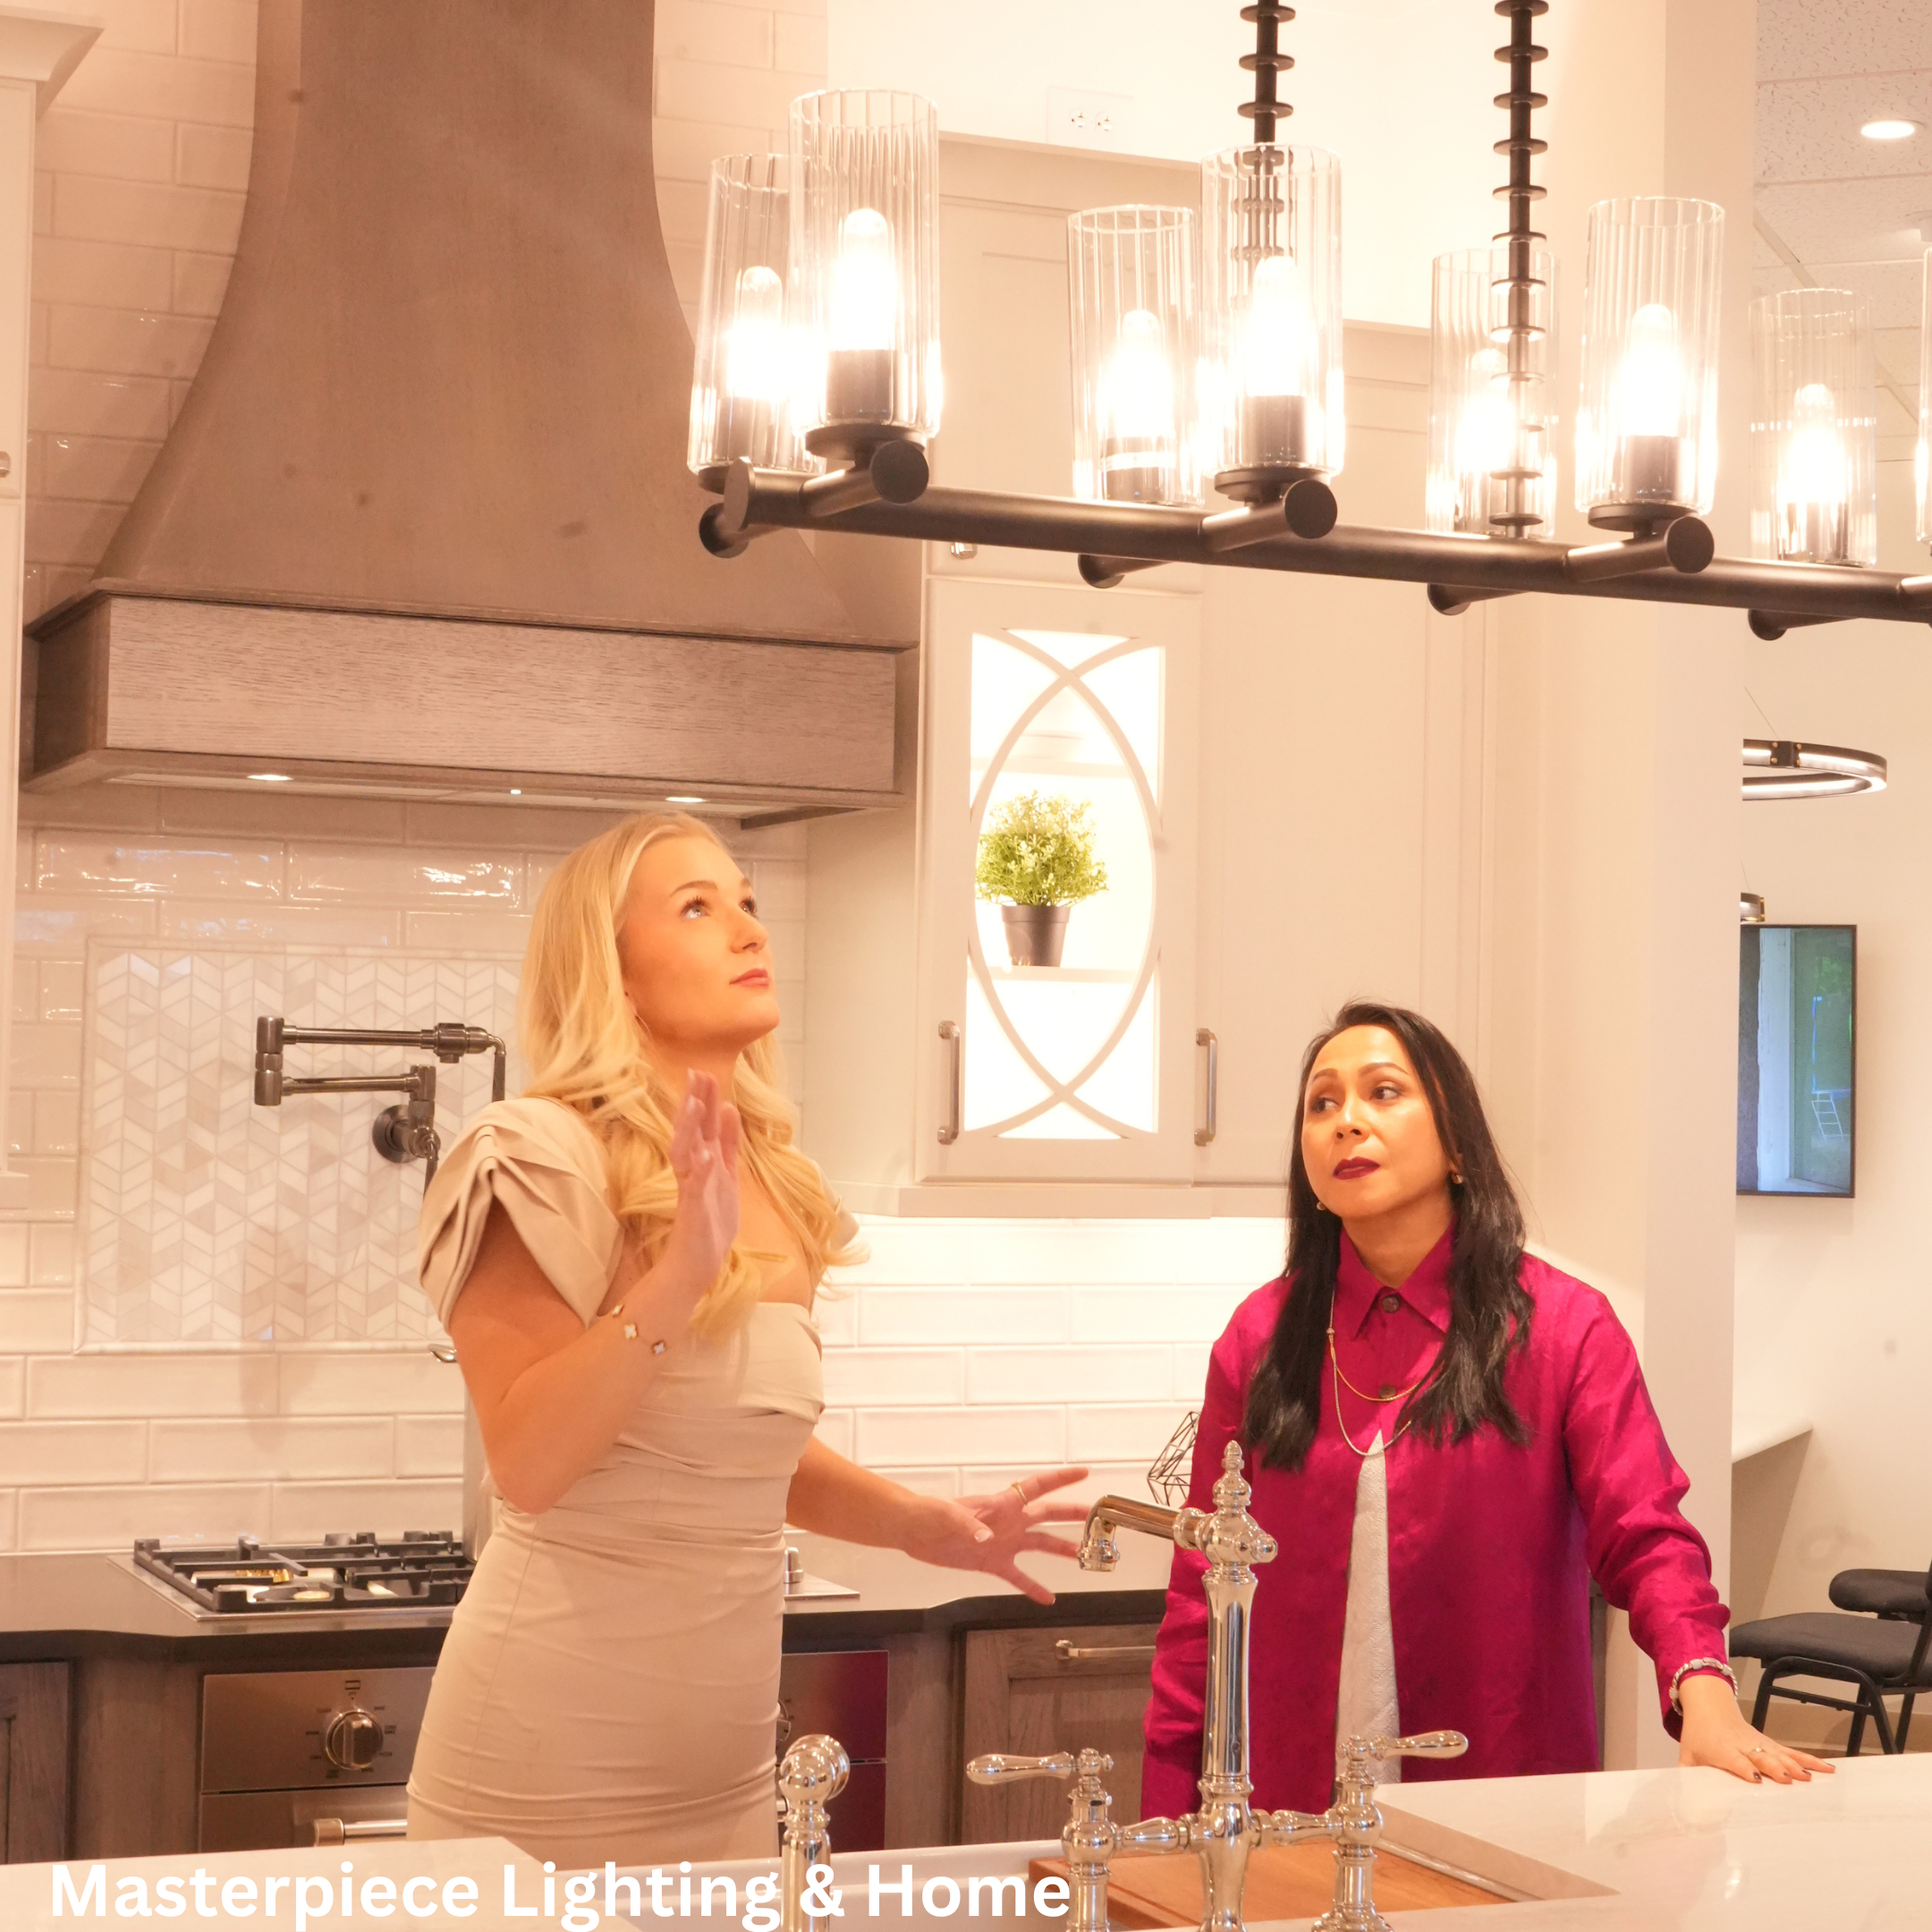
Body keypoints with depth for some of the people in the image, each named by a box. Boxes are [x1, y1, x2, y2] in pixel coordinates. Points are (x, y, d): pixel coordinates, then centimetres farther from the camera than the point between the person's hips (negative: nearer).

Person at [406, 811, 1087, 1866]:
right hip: (556, 1756, -7)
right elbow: (527, 1466, -23)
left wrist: (921, 1522, 6)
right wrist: (680, 1273, -30)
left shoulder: (770, 1183, 7)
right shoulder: (543, 1156, -14)